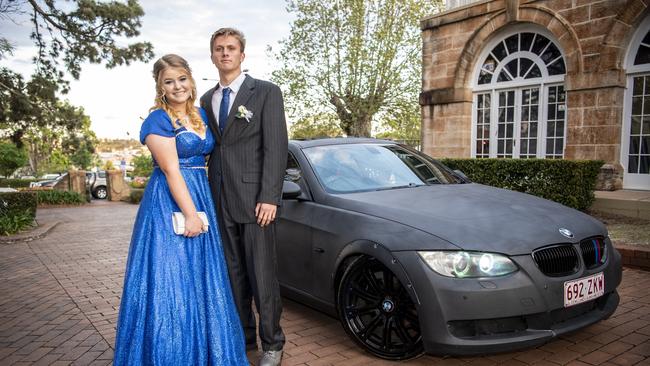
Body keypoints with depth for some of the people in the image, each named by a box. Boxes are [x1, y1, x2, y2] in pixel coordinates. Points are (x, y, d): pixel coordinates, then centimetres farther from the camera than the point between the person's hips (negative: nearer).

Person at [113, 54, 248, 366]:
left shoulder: (200, 115, 12)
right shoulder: (157, 120, -9)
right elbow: (171, 171, -16)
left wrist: (201, 210, 9)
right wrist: (191, 214, -19)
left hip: (201, 198, 7)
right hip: (170, 203, -7)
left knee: (200, 278, 13)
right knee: (171, 278, -2)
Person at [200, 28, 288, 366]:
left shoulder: (266, 92, -1)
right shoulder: (207, 100, 16)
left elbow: (276, 147, -8)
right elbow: (210, 150, 16)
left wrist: (269, 197, -15)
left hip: (254, 199, -5)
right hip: (220, 201, 5)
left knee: (262, 275, 0)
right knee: (233, 275, 13)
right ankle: (243, 337, 28)